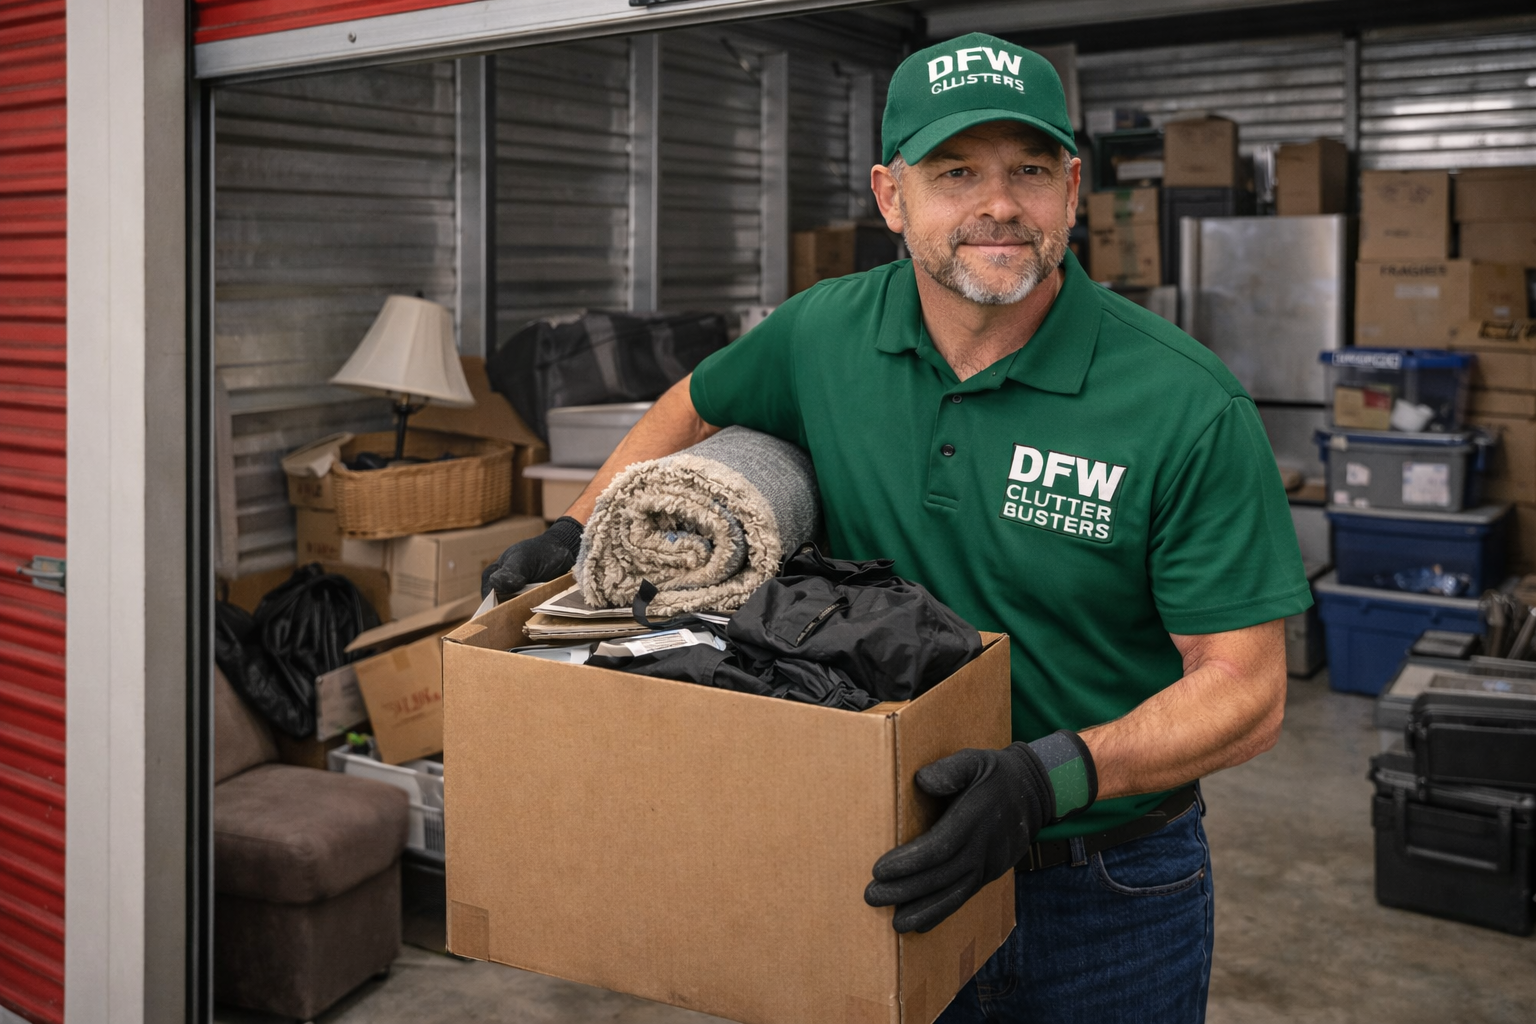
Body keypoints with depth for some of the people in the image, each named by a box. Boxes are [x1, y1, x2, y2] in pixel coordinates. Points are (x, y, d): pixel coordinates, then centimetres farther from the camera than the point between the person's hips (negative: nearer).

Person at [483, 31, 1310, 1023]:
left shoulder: (1189, 407, -20)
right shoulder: (826, 335, -7)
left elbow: (1246, 690, -19)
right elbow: (690, 408, 14)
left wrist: (1053, 777, -32)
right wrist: (579, 530, 5)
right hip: (898, 865, 3)